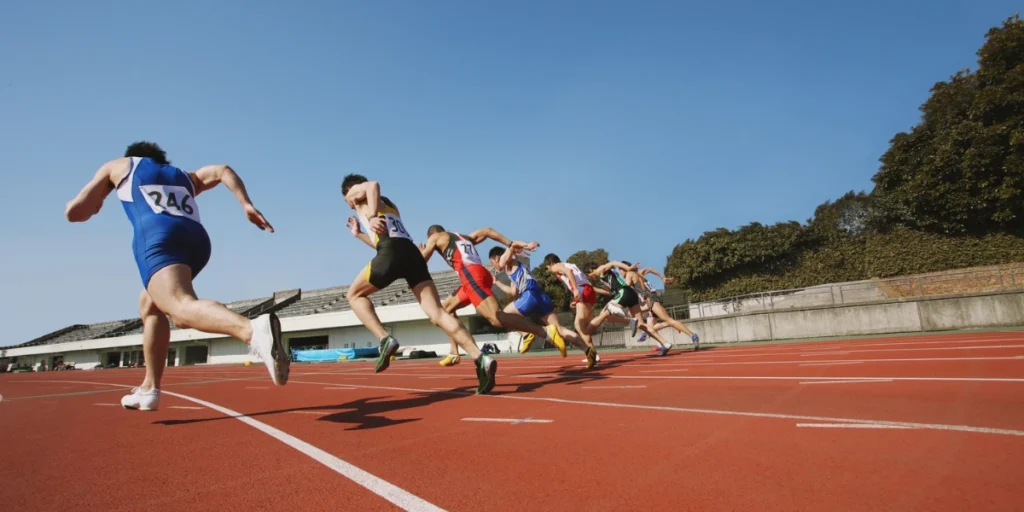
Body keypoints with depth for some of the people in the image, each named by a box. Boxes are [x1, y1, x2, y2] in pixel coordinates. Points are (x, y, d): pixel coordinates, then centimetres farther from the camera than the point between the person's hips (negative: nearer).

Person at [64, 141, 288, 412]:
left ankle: (253, 330, -61)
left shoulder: (118, 166, 32)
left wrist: (93, 203, 50)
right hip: (197, 238, 5)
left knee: (183, 309, -29)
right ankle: (149, 389, 24)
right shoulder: (184, 177, 38)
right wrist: (247, 205, 5)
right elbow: (223, 170, 18)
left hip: (157, 236, -5)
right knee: (149, 306, 27)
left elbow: (74, 212, 27)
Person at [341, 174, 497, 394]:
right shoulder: (387, 204, 40)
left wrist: (373, 217, -16)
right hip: (412, 252, 7)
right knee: (436, 314, -6)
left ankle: (384, 339, -5)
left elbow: (373, 185, -7)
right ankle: (480, 358, -23)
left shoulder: (354, 192, 20)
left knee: (355, 294, 18)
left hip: (393, 253, -6)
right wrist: (359, 234, 54)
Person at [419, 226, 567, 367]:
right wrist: (511, 244, 14)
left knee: (496, 318, -21)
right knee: (447, 306, 24)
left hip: (471, 275, -9)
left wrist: (421, 253, 42)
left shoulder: (435, 237, 18)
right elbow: (486, 231, 22)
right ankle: (454, 353, 18)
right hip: (480, 274, 9)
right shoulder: (464, 238, 34)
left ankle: (547, 332, -30)